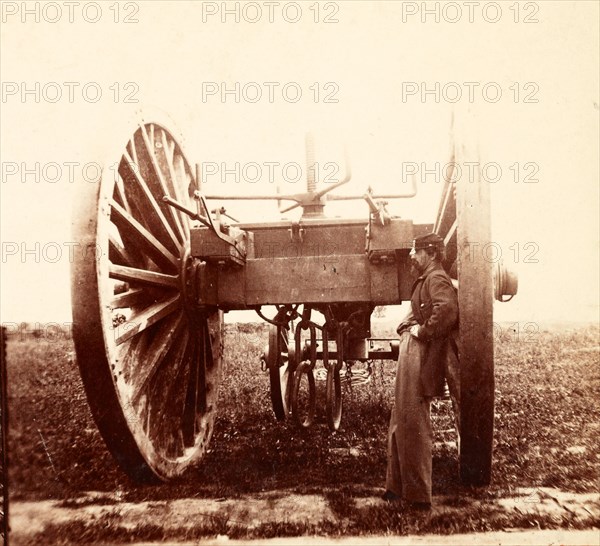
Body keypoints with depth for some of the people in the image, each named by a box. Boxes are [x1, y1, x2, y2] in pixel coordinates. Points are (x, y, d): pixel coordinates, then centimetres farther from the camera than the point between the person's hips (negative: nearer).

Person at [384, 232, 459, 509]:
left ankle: (418, 496, 8)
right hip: (412, 356, 10)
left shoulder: (437, 279, -12)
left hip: (421, 360, -10)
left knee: (413, 426, -3)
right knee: (400, 424, 15)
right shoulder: (426, 280, 19)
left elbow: (447, 309, -32)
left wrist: (423, 331, -21)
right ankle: (398, 486, 26)